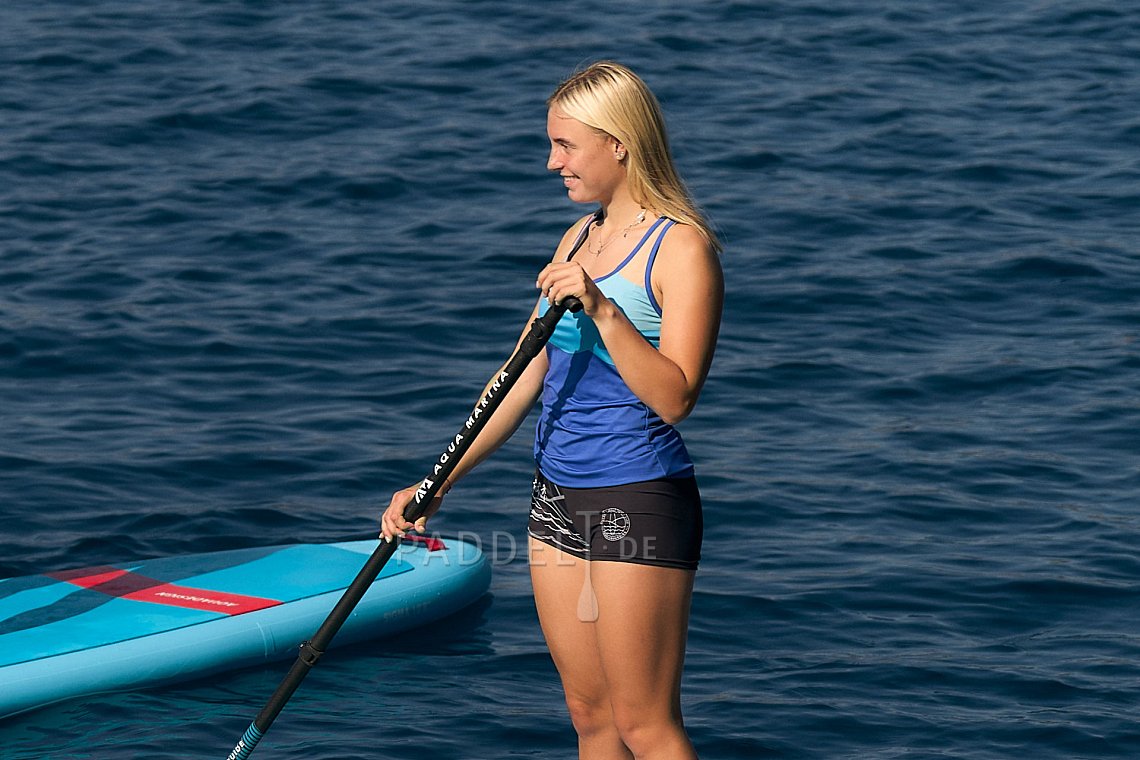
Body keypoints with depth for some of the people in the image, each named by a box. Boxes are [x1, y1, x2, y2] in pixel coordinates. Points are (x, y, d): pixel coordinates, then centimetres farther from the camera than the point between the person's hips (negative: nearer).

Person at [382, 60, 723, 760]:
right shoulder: (580, 237, 12)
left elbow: (674, 398, -21)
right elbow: (525, 378, 15)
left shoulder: (682, 247, -12)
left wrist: (602, 309, -30)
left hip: (638, 498, -8)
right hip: (557, 493, 8)